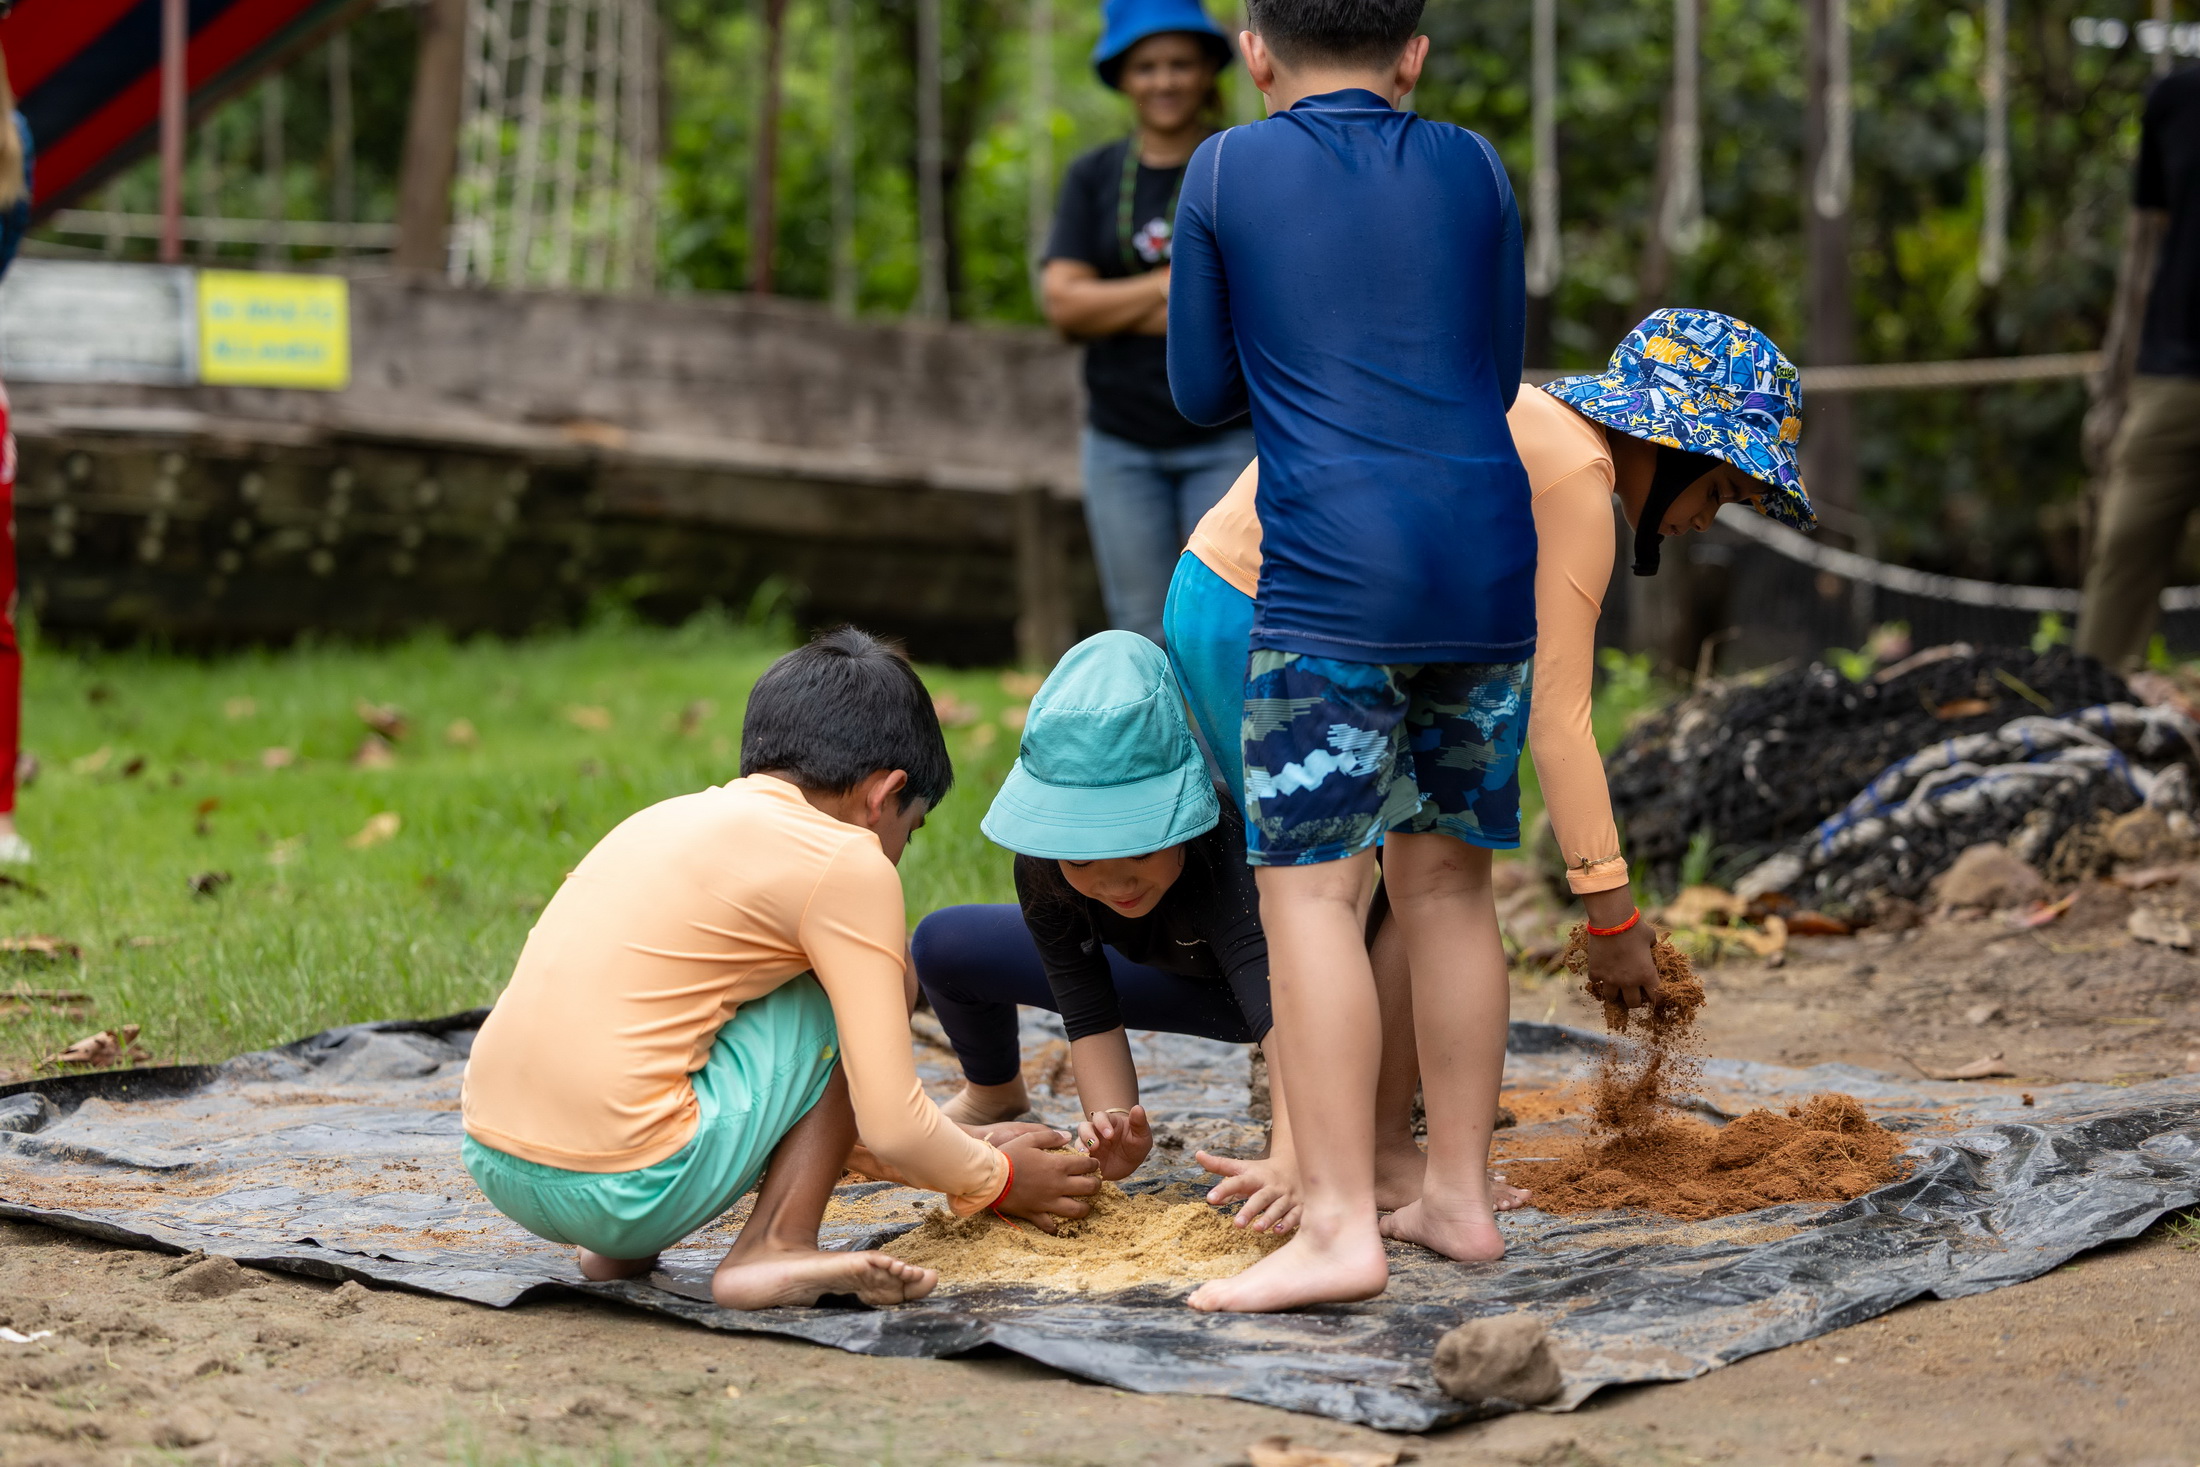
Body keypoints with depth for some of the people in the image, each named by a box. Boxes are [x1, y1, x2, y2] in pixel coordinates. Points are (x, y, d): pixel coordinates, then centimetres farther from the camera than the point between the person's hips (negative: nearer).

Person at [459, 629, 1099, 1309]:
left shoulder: (672, 818, 22)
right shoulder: (846, 861, -2)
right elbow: (893, 1129, -3)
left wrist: (964, 1155, 38)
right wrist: (996, 1178, 18)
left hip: (493, 1165, 8)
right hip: (623, 1186, -8)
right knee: (850, 1000, 9)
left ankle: (620, 1247, 17)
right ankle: (772, 1248, 0)